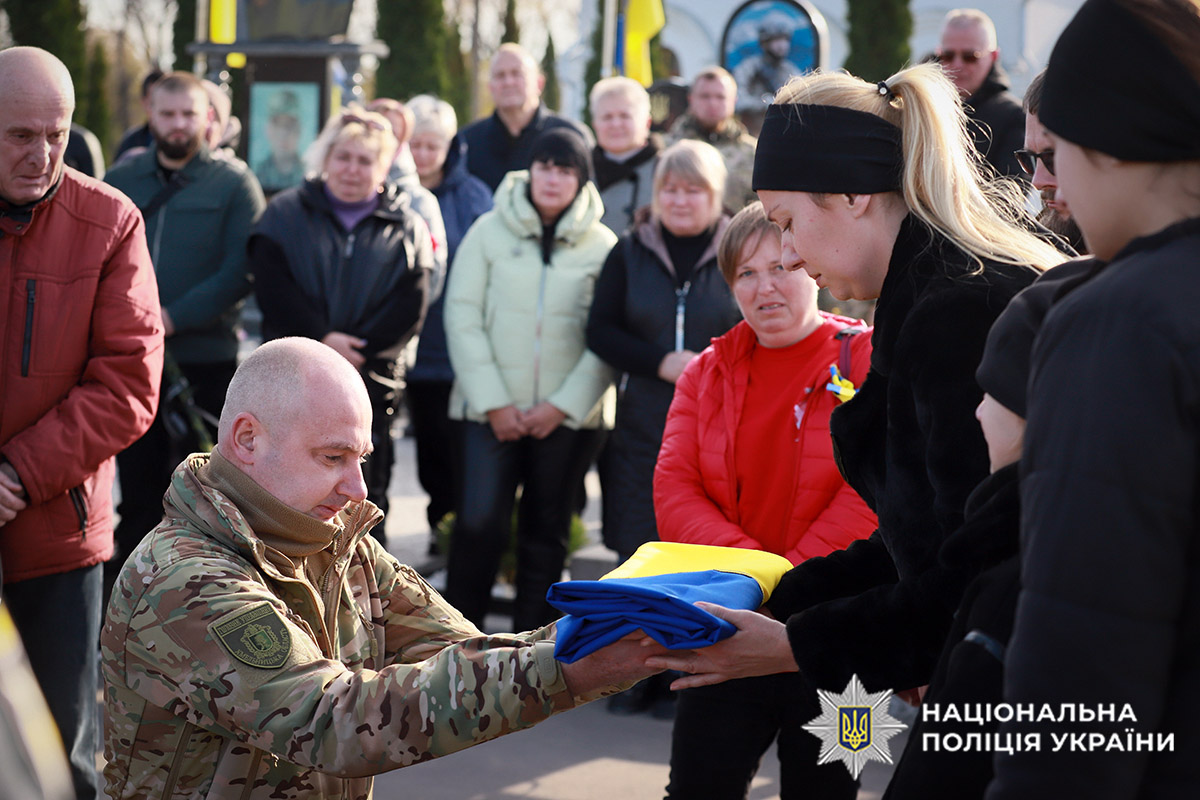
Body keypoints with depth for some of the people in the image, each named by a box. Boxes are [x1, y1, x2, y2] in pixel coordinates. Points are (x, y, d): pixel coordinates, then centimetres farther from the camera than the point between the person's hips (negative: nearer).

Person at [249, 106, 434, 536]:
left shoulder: (406, 228, 9)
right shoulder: (286, 213, 9)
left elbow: (409, 307, -3)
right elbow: (271, 287, -4)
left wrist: (354, 350, -15)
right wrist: (322, 338, -16)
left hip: (370, 384, 0)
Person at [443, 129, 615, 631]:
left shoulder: (602, 245, 3)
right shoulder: (490, 231, 3)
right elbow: (462, 317, 0)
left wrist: (563, 404, -9)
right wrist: (492, 402, -7)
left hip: (567, 415, 1)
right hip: (493, 410, -1)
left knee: (546, 531, 7)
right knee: (479, 521, -12)